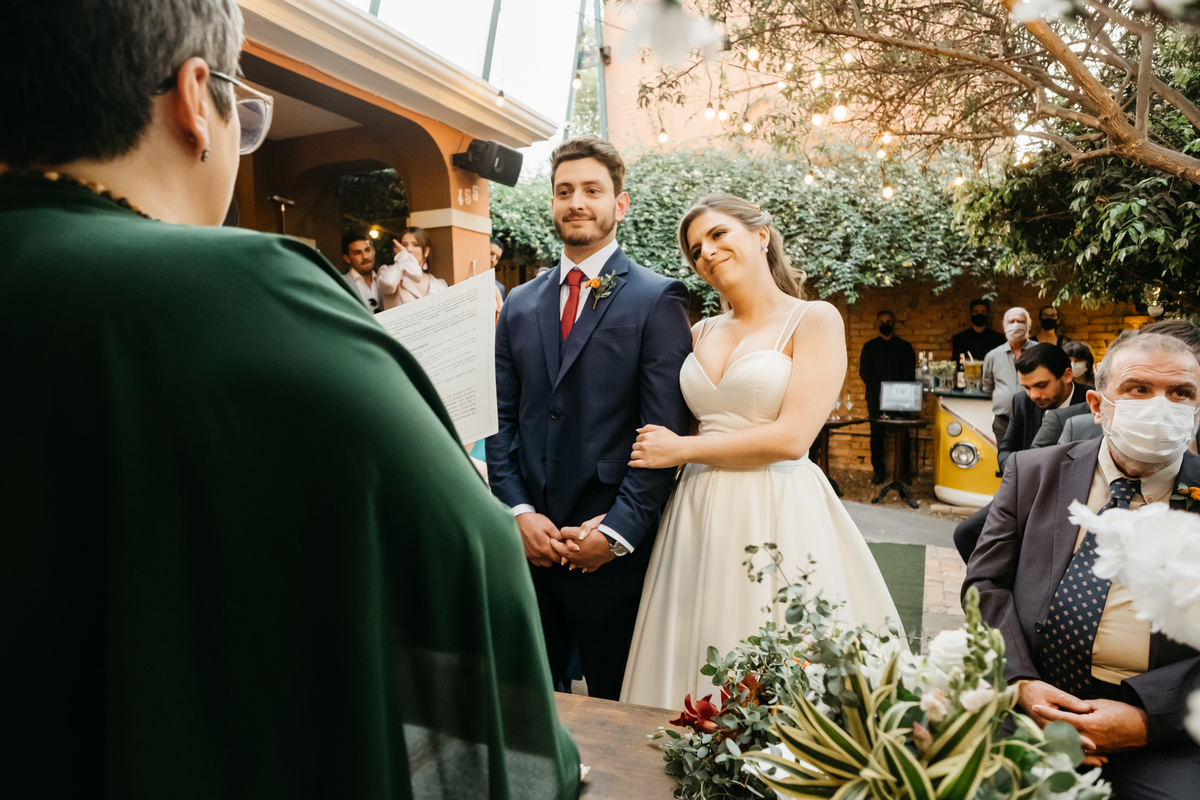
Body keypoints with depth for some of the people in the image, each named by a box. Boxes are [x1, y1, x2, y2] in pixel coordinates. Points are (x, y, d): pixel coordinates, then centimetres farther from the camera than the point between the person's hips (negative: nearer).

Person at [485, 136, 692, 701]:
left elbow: (664, 432, -9)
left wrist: (617, 532, -13)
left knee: (616, 708, 11)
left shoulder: (658, 300, -3)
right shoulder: (519, 305, 12)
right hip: (528, 542, 4)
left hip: (614, 551, -4)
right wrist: (519, 513, -3)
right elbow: (501, 420, 9)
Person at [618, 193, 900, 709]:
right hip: (700, 517, 5)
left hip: (777, 517, -5)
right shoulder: (702, 334, 13)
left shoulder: (815, 320, -2)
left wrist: (681, 450, -8)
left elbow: (791, 438, -14)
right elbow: (662, 430, 13)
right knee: (697, 675, 11)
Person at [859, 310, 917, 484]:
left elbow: (910, 371, 6)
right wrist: (880, 387, -10)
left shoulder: (905, 347, 13)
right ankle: (879, 471, 5)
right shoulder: (869, 347, 14)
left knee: (902, 434, -5)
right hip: (876, 397, 0)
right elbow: (864, 371, 4)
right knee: (877, 434, -1)